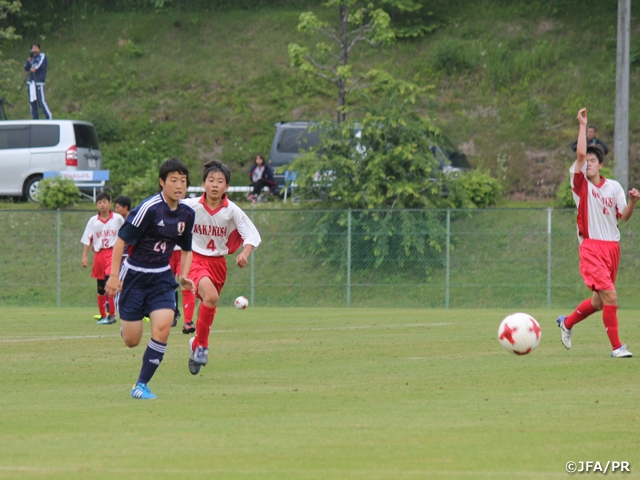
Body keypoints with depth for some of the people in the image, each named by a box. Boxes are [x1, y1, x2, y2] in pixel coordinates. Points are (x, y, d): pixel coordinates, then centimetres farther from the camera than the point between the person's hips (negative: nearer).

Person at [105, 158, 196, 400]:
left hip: (161, 278, 4)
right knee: (131, 341, -1)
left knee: (162, 328, -18)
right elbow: (121, 240, -14)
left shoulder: (187, 214, 1)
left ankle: (141, 385, -5)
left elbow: (186, 249, 16)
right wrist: (114, 276, -18)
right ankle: (126, 325, 40)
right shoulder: (149, 208, -18)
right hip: (134, 276, -4)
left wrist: (184, 276, -1)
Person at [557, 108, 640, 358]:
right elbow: (580, 154, -16)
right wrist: (583, 125, -13)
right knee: (610, 295, -18)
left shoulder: (613, 187, 8)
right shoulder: (580, 183, -2)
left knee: (599, 300, 15)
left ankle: (567, 323, 39)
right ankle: (616, 346, -10)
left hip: (612, 247, 5)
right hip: (592, 247, -5)